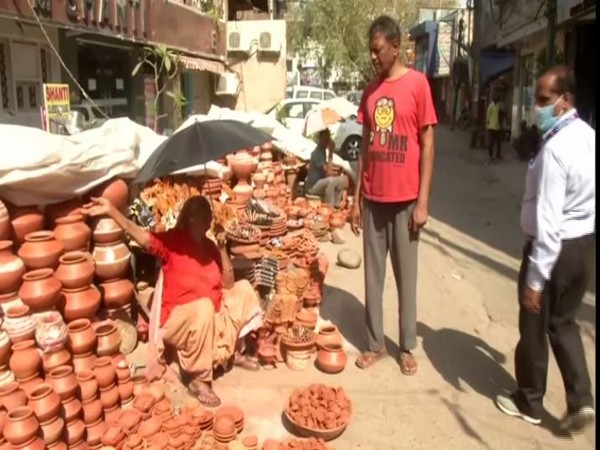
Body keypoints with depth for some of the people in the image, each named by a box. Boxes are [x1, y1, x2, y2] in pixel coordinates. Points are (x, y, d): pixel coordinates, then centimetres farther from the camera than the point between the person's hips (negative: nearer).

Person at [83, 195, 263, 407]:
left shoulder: (209, 246, 5)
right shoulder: (172, 240, -10)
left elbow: (228, 285, 1)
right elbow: (141, 236, -27)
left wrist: (222, 247, -6)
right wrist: (111, 210, -39)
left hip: (212, 316, 7)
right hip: (178, 319, -7)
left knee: (243, 289, 6)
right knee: (204, 307, -37)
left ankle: (231, 349, 14)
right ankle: (197, 378, -24)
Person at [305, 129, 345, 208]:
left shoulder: (323, 151, 10)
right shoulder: (316, 153, -19)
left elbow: (327, 170, 17)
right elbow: (328, 172, -25)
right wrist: (331, 153, -21)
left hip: (320, 183, 9)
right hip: (312, 186, -9)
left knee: (341, 180, 4)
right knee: (330, 180, -32)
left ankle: (336, 205, 4)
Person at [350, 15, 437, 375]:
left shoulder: (418, 83, -5)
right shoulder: (370, 89, 10)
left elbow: (427, 144, -7)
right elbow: (365, 144, 12)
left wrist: (423, 202, -11)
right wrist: (357, 197, 9)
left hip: (405, 199, -5)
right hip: (373, 198, 5)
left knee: (406, 275, 7)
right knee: (373, 275, 10)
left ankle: (408, 347, 21)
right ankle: (375, 344, 23)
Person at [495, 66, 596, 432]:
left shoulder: (556, 148, -24)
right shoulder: (588, 136, 5)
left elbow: (548, 220, -26)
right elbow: (583, 200, 12)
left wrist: (535, 278, -21)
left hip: (557, 247, -8)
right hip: (584, 243, 9)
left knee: (534, 325, 10)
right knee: (564, 322, 22)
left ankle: (529, 402, 29)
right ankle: (581, 399, 21)